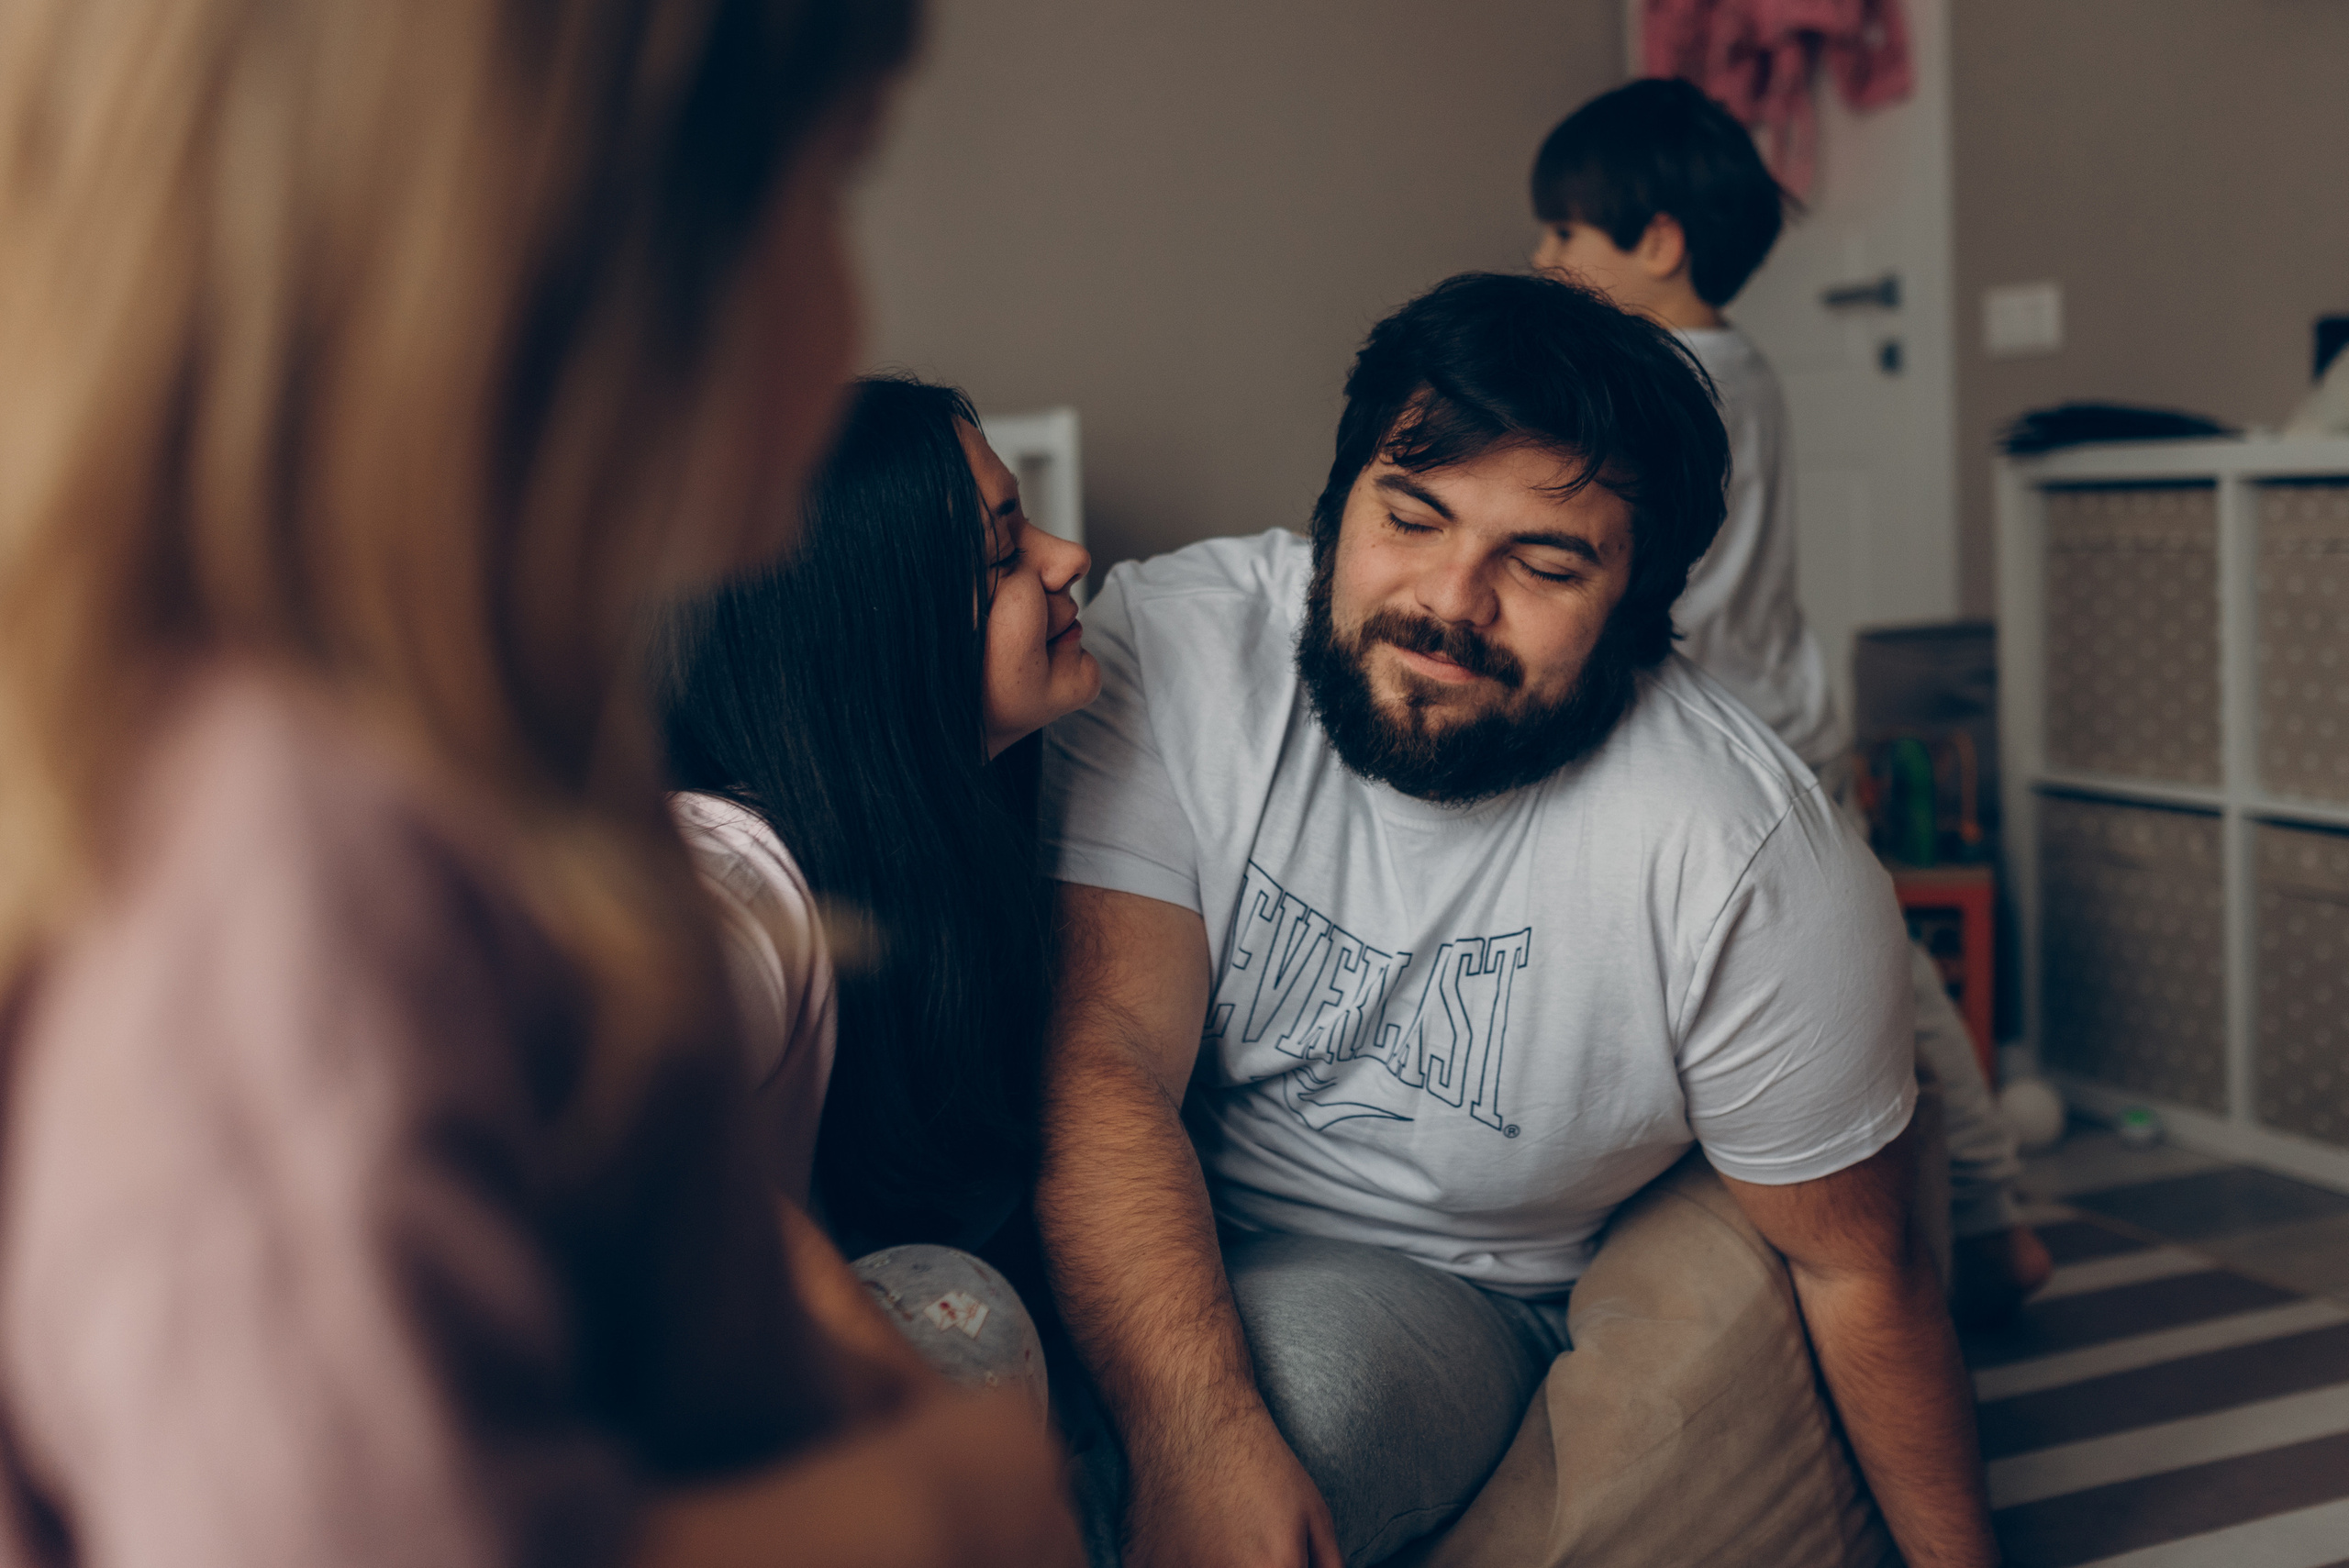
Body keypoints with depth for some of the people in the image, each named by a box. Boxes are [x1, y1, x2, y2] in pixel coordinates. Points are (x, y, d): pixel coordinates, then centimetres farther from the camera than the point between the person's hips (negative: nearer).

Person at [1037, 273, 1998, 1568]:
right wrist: (1198, 1438, -40)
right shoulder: (1169, 648, -17)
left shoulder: (1753, 864, -20)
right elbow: (1108, 1058, -25)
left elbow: (1857, 1268, -6)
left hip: (1440, 1281, -1)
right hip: (1141, 1235, 2)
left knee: (1289, 1387, -34)